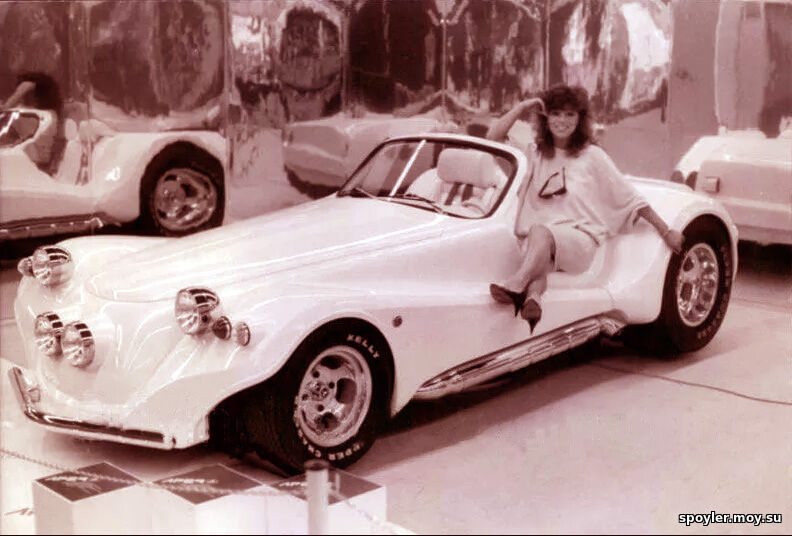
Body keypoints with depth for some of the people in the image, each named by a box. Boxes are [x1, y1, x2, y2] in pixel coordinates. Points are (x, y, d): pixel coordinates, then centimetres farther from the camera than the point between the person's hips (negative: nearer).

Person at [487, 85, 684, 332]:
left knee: (540, 231, -37)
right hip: (537, 244, 3)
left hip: (580, 240, -3)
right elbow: (493, 138, 12)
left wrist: (666, 232, 14)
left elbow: (630, 198, 14)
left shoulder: (592, 156, 11)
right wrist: (522, 107, 7)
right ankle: (533, 296, -63)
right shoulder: (535, 155, 19)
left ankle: (515, 286, -60)